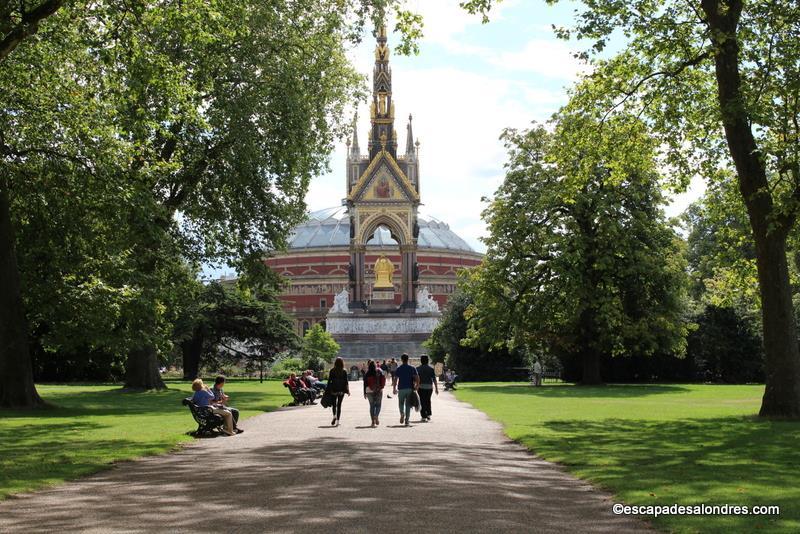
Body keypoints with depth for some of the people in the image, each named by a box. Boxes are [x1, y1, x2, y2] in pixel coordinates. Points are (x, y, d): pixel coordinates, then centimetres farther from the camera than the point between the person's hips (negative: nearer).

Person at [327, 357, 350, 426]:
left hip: (334, 390, -1)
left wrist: (328, 390, 2)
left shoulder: (332, 371, -3)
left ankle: (334, 416, -11)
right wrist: (347, 390, 0)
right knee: (339, 405, 8)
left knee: (334, 404, 13)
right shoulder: (344, 372, -3)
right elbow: (346, 381, -5)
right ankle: (338, 420, 5)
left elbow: (329, 381, -3)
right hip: (341, 391, 1)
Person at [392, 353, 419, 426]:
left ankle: (402, 413, -14)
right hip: (410, 389, 1)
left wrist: (394, 389, 3)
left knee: (401, 403, 15)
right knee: (408, 404, 8)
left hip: (401, 389, -1)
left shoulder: (398, 368, -1)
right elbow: (417, 378, -5)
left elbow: (395, 379, -5)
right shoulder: (412, 368, 3)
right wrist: (416, 386, 6)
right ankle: (407, 420, 4)